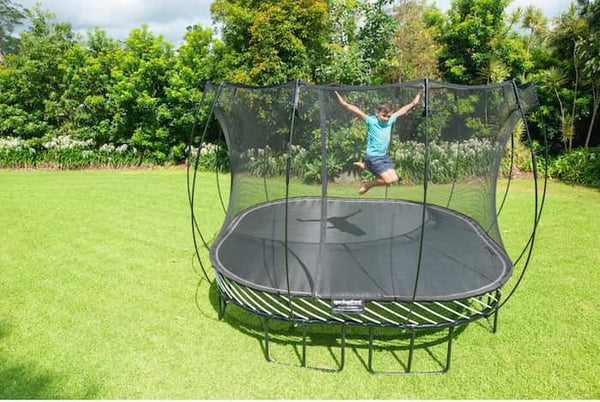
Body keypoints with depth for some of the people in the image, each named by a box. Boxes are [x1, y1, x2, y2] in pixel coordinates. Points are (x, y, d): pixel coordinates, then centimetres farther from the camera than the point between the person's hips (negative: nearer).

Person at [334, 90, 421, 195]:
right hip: (373, 156, -7)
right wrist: (344, 103, -38)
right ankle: (368, 185, 13)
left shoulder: (390, 120, 1)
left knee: (394, 178, 5)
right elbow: (357, 111, -27)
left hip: (384, 155, 8)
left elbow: (402, 110, 16)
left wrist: (413, 103, 25)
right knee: (387, 180, -13)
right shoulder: (371, 121, -16)